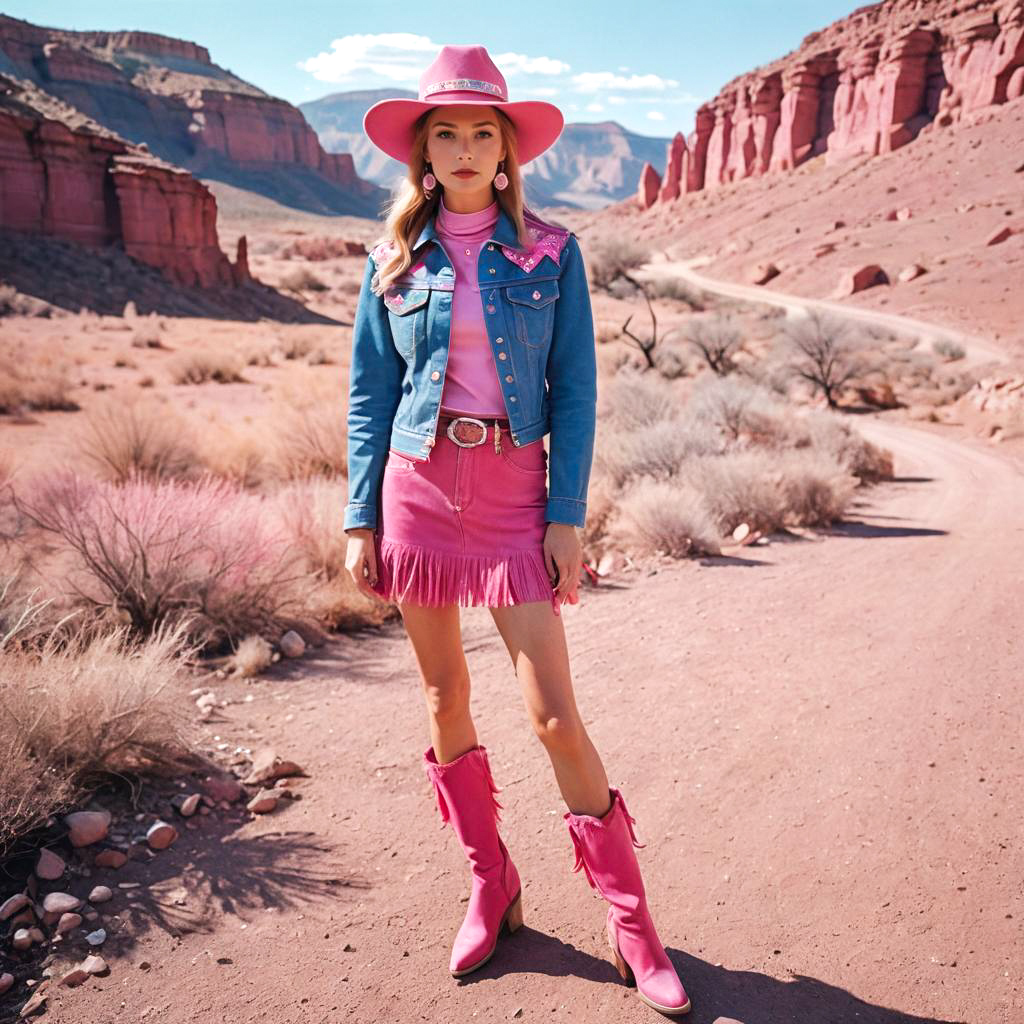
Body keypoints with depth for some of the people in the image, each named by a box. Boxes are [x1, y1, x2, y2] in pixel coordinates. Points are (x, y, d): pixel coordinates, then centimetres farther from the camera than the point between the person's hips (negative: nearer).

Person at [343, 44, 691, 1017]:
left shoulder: (550, 253, 1)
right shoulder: (395, 259, 5)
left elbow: (573, 390, 0)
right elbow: (369, 394, 6)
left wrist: (568, 516, -7)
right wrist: (361, 520, 1)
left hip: (514, 490, -2)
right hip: (418, 488, 3)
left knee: (555, 713, -4)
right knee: (444, 697, 10)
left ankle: (630, 922, 14)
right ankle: (489, 888, 30)